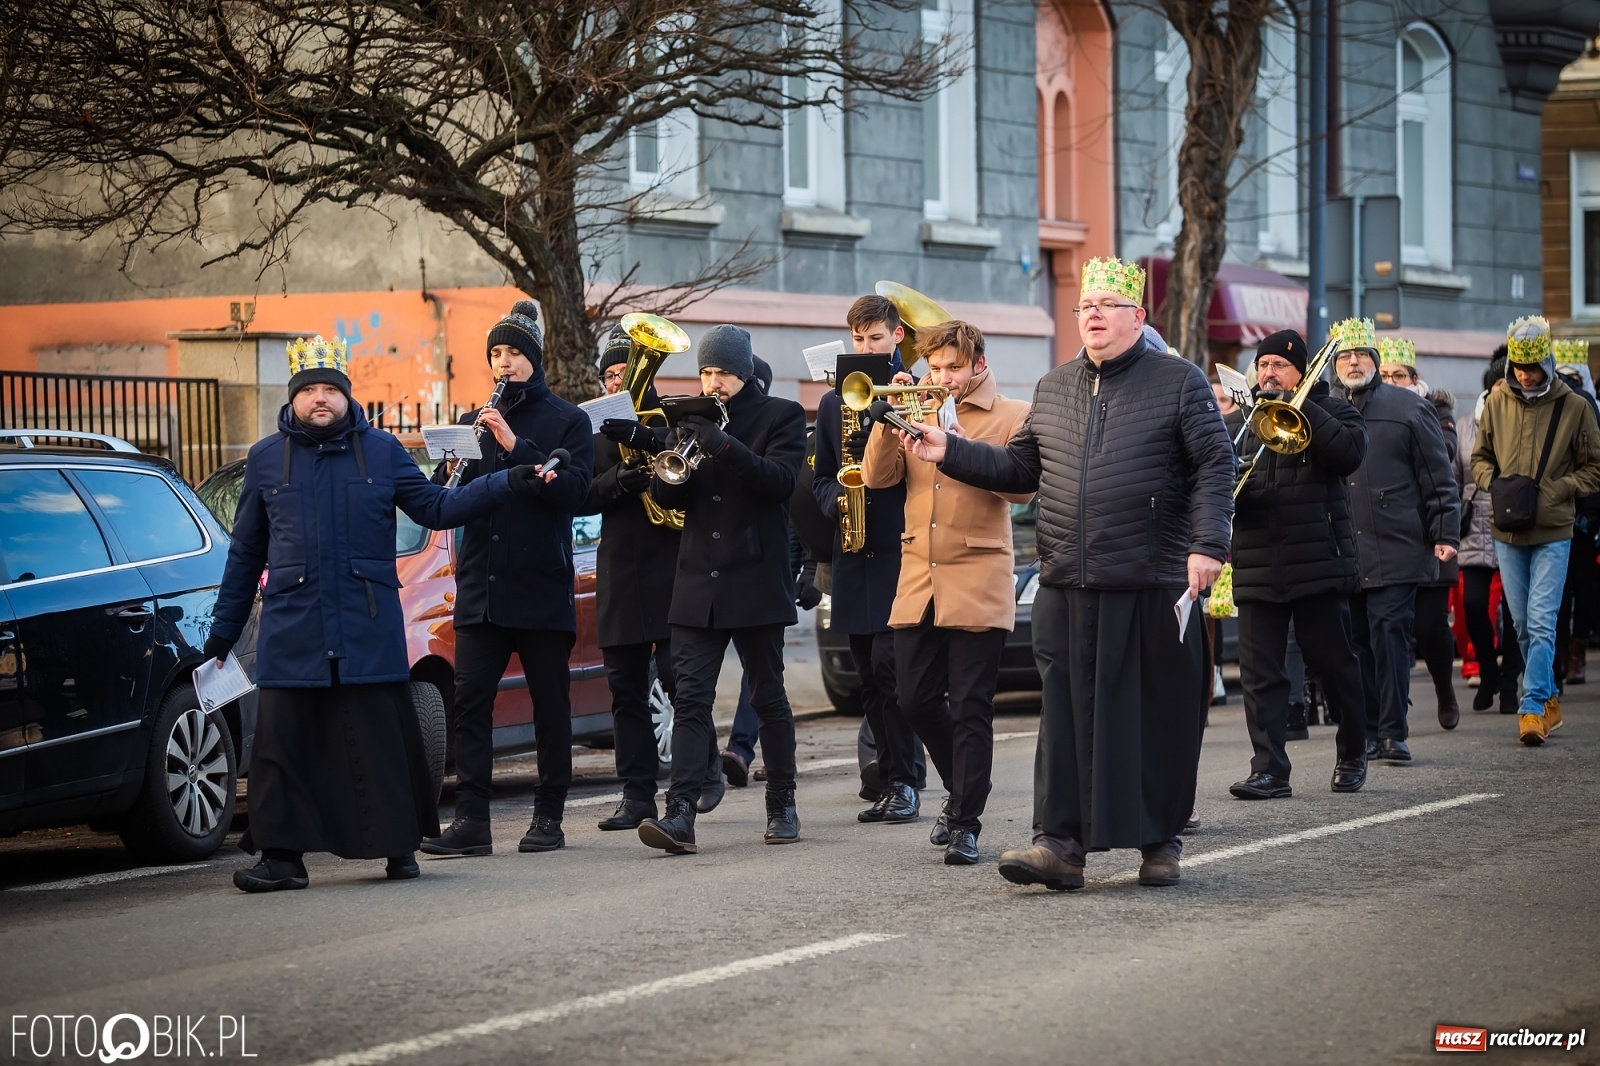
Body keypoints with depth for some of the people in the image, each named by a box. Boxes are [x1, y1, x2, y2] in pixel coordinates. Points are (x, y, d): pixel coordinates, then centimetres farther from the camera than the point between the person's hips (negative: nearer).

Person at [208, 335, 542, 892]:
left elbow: (436, 507, 9)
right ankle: (281, 856, 3)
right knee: (284, 743, -2)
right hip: (291, 632, 1)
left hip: (370, 631, 0)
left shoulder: (382, 451, 7)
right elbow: (246, 551, 14)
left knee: (383, 741, 1)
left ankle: (399, 846, 13)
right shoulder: (266, 459, 9)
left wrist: (508, 483, -2)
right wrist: (224, 627, 14)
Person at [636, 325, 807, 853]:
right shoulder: (693, 420, 14)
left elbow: (780, 478, -14)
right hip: (698, 582, 3)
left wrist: (724, 446, -26)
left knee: (769, 698, 6)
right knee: (691, 699, -7)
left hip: (756, 581, -3)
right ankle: (680, 814, -14)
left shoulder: (781, 416, 2)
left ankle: (782, 805, 18)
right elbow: (666, 496, 8)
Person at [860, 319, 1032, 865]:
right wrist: (889, 420, -11)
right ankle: (963, 788, 27)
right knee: (915, 700, 6)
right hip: (918, 580, 4)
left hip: (979, 582, -4)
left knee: (970, 708, -4)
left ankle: (967, 823, 1)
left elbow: (1022, 488, -11)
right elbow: (877, 476, 4)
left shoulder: (1010, 416, 2)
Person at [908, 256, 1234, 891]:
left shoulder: (1179, 382, 3)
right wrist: (950, 454, 10)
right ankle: (1060, 842, 0)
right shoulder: (1053, 390, 17)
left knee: (1157, 715, 2)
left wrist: (1207, 543, -13)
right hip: (1067, 589, 4)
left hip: (1151, 588, -4)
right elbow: (1020, 468, 21)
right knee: (1066, 713, 0)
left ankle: (1160, 842, 13)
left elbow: (1215, 465, -3)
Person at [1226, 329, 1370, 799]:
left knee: (1334, 663, 5)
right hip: (1256, 565, 3)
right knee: (1260, 672, -2)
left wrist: (1299, 407, -16)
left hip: (1318, 562, -3)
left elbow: (1350, 452, -15)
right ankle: (1269, 770, -1)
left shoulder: (1329, 410, 5)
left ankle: (1352, 754, 24)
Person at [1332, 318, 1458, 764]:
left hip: (1396, 549, -3)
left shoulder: (1409, 408, 5)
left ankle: (1392, 732, -4)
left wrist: (1445, 534, -2)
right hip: (1342, 554, 3)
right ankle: (1366, 732, 10)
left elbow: (1439, 477, 5)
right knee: (1357, 639, 4)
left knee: (1389, 634, -8)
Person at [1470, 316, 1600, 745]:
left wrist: (1555, 491, -12)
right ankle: (1548, 698, 24)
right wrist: (1493, 482, -5)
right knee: (1523, 624, 10)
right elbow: (1480, 457, 15)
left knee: (1541, 623, -10)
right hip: (1507, 532, 4)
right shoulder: (1497, 402, 4)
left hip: (1552, 532, -4)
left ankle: (1532, 707, -8)